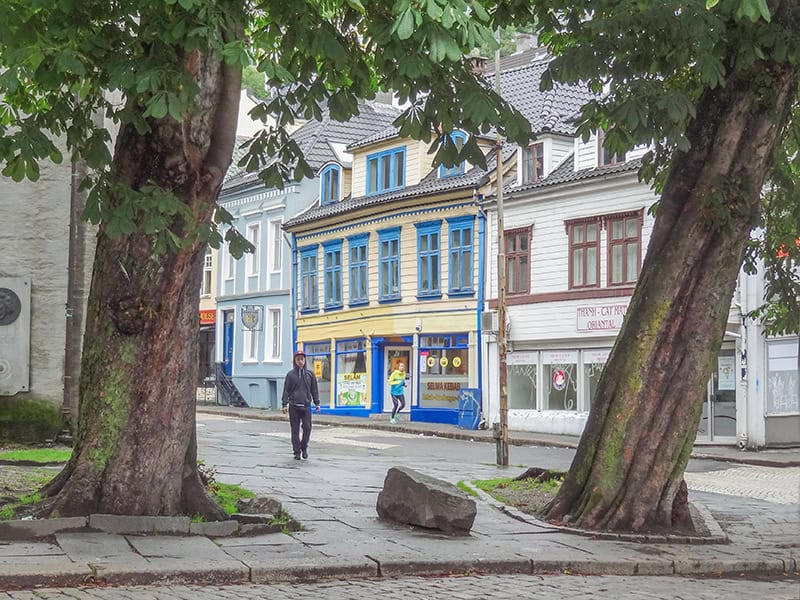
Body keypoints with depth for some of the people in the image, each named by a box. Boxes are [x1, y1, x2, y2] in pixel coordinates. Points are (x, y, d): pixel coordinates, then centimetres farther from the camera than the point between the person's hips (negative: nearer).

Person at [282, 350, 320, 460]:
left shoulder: (309, 374, 9)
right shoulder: (290, 374, 4)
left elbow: (314, 389, 13)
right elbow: (286, 390, 3)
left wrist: (317, 403, 8)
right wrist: (284, 404, -4)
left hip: (306, 405, 1)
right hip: (294, 406, -1)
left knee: (307, 428, -6)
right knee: (295, 430, 1)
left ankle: (304, 447, 15)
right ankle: (297, 452, 8)